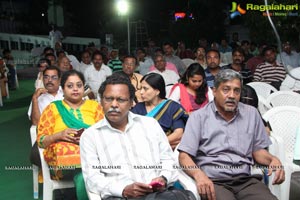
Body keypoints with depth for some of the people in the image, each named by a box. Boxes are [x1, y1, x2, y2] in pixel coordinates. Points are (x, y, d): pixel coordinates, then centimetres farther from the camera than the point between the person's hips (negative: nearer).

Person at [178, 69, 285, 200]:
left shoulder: (251, 113, 14)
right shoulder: (199, 116, 3)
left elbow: (257, 149, 20)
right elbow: (184, 156, -3)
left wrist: (272, 159, -2)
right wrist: (198, 174, -23)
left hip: (246, 180, 4)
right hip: (213, 181, -4)